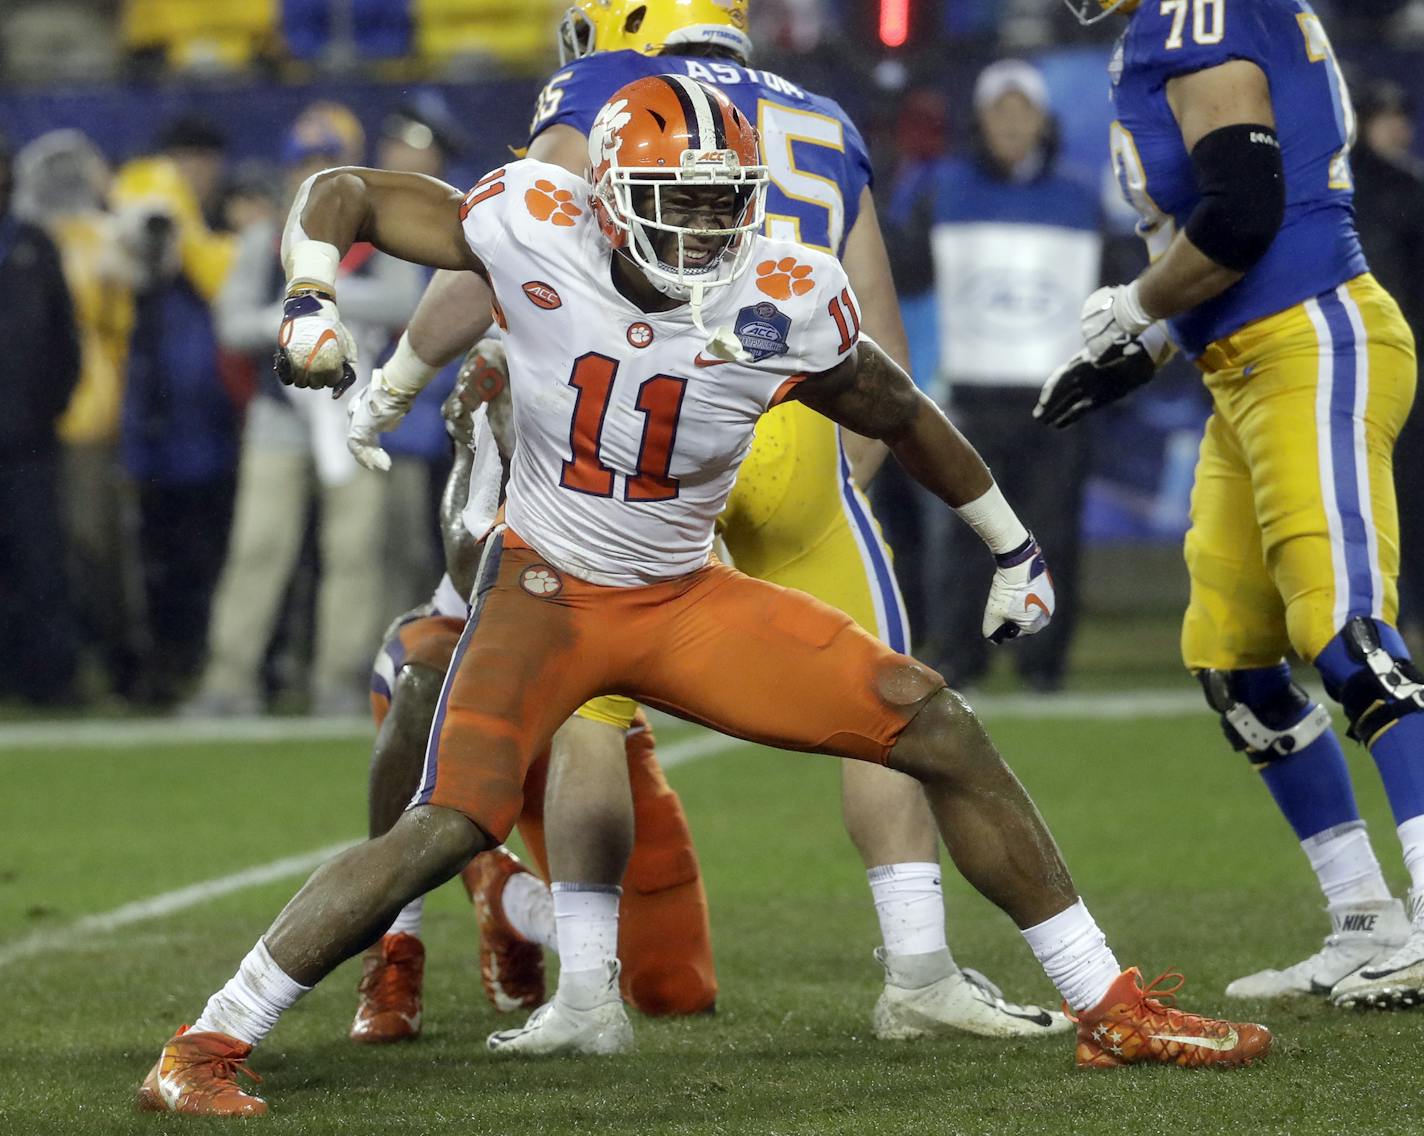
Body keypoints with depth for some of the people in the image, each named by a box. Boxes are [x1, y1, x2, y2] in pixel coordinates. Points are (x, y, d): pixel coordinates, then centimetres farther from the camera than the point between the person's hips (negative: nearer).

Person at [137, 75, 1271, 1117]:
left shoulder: (787, 303, -12)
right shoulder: (532, 230, -17)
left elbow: (902, 416, 6)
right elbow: (341, 194, -4)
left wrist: (1016, 547, 17)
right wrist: (312, 305, -23)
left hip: (688, 600, 3)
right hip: (545, 593, -3)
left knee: (945, 732, -5)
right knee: (446, 829, -24)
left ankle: (1112, 1009, 6)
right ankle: (204, 1049, -14)